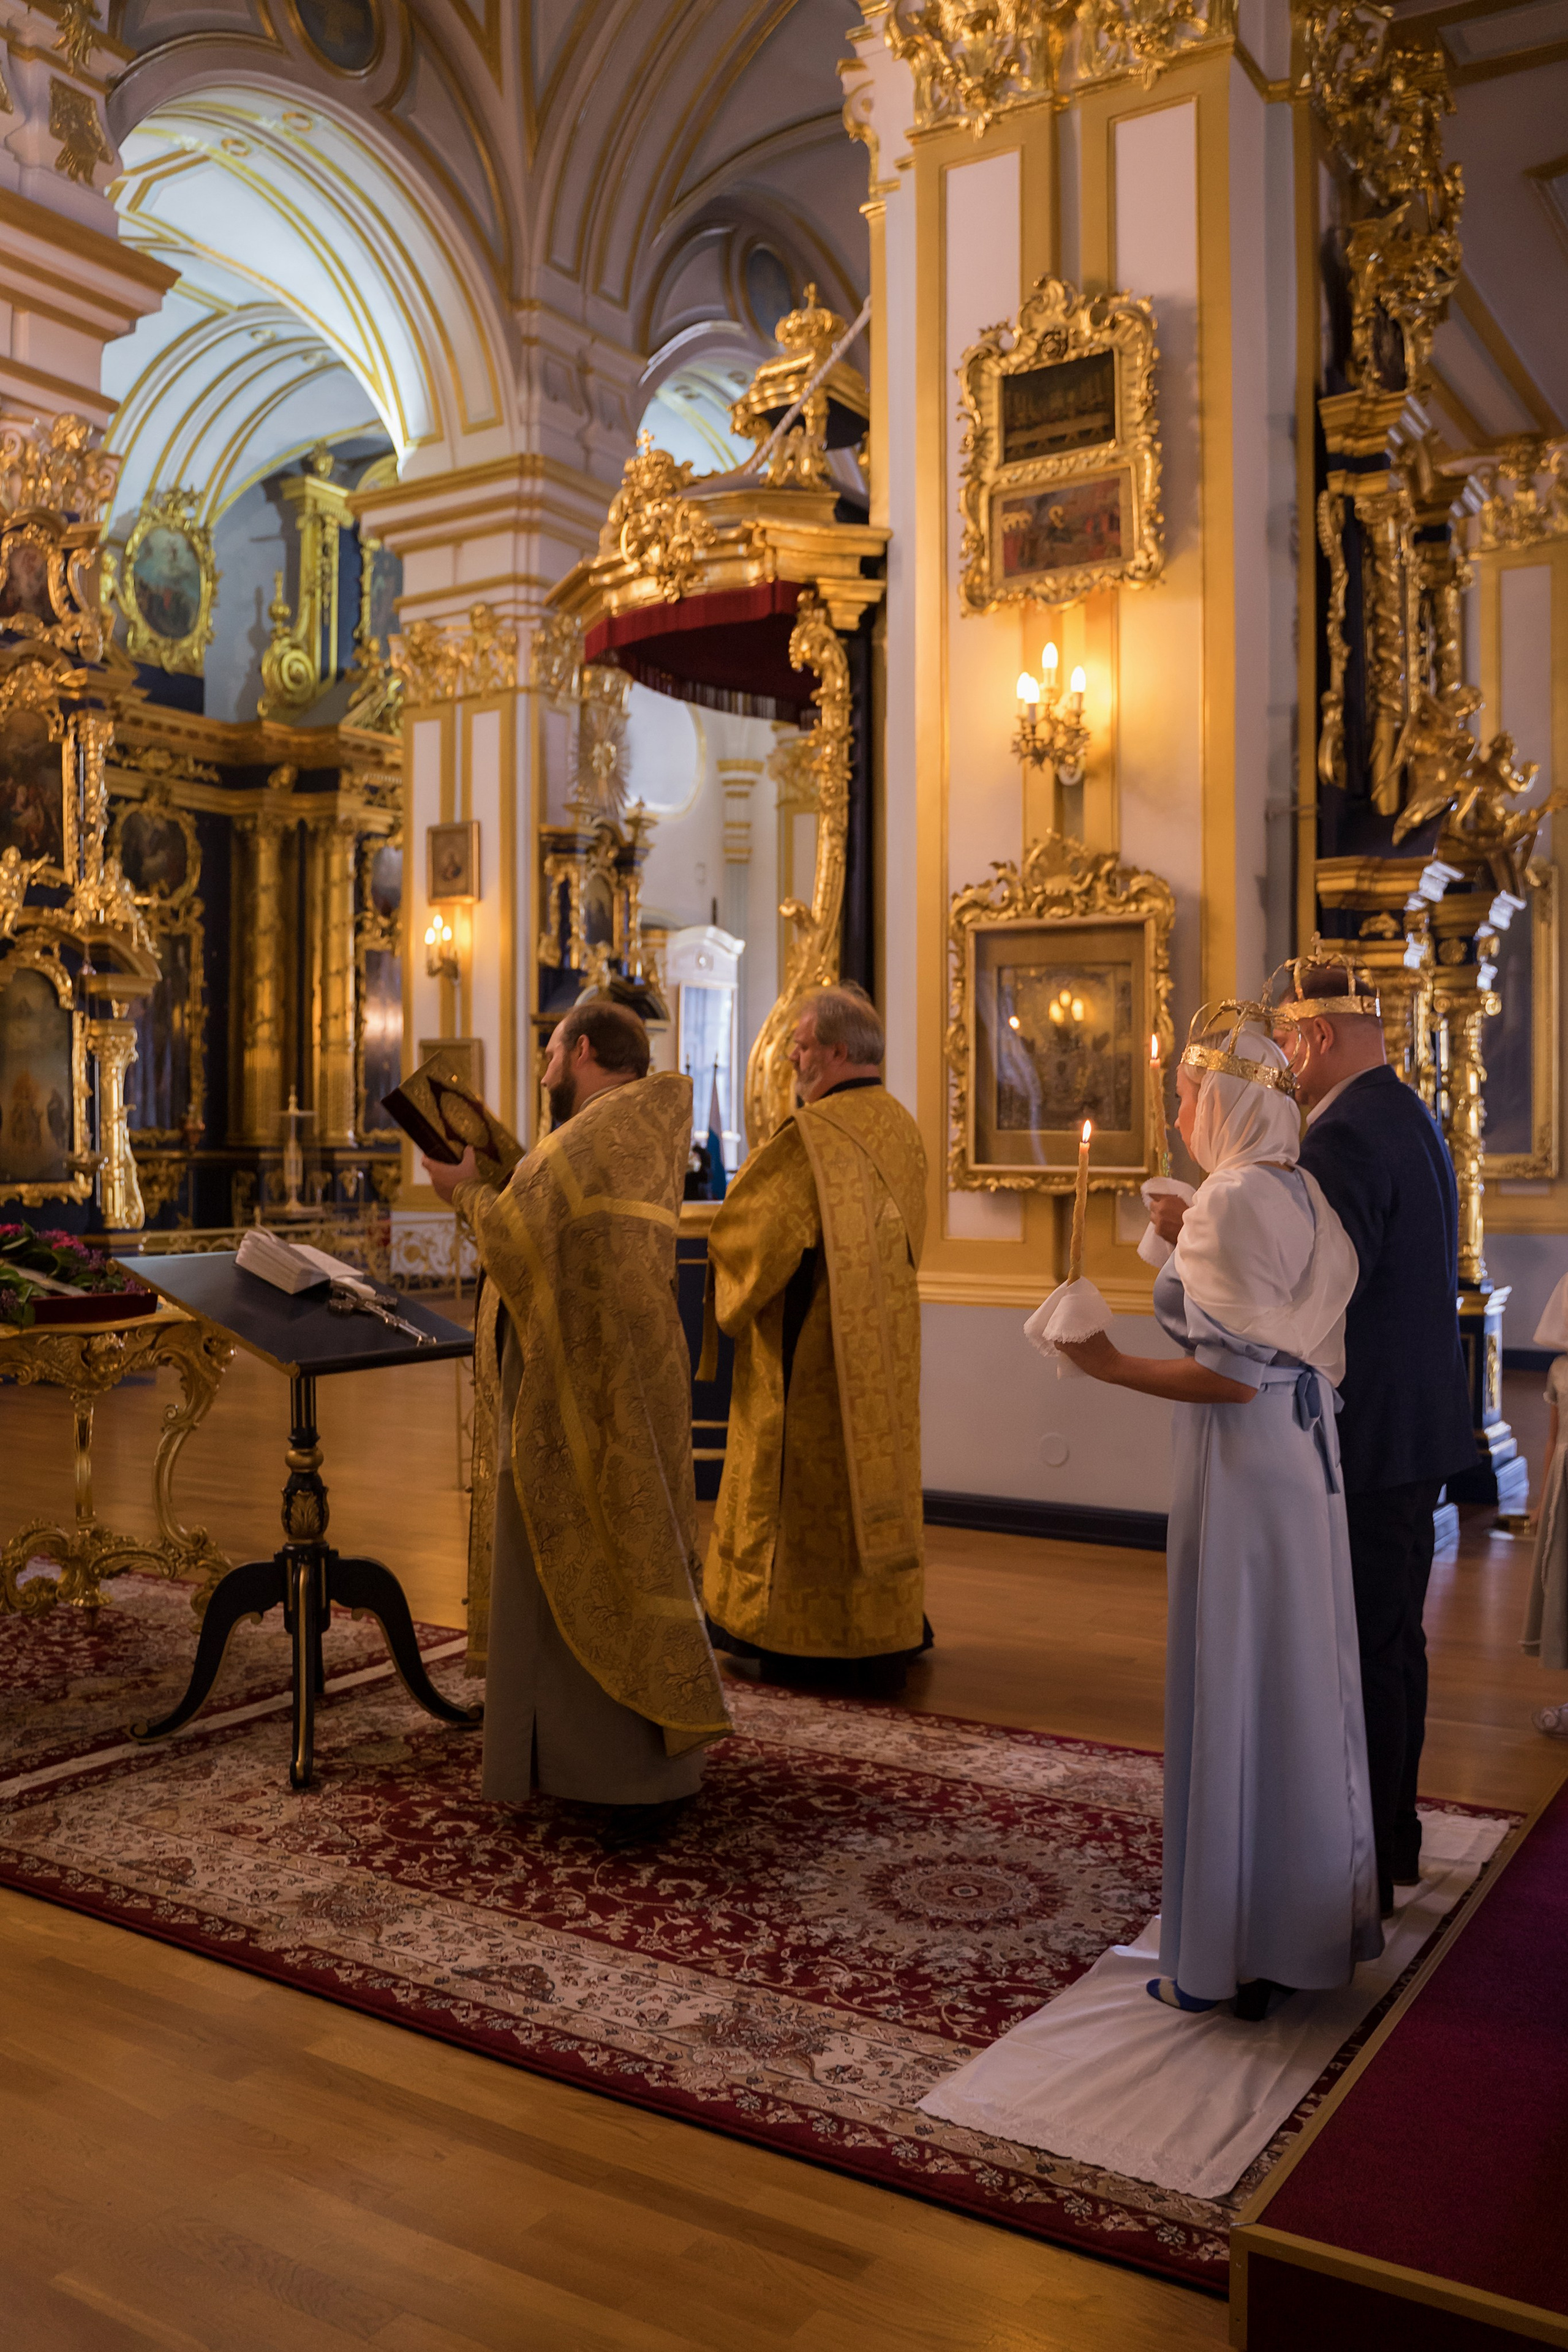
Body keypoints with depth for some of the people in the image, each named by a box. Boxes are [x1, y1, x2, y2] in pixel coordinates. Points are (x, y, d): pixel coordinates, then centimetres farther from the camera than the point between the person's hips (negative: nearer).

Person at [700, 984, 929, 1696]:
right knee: (877, 1473, 14)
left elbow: (748, 1236, -17)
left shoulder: (810, 1137, -21)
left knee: (805, 1487, 4)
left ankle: (799, 1642, 14)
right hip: (885, 1348, 8)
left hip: (811, 1352, -7)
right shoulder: (903, 1130, 5)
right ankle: (885, 1636, 23)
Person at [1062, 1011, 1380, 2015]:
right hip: (1307, 1450, 9)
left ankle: (1234, 1956, 14)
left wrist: (1114, 1367, -14)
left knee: (1232, 1687, 1)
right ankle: (1312, 1924, 31)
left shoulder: (1234, 1200, -18)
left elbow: (1234, 1374, -22)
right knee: (1299, 1683, 17)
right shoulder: (1303, 1194, 9)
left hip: (1244, 1461, -9)